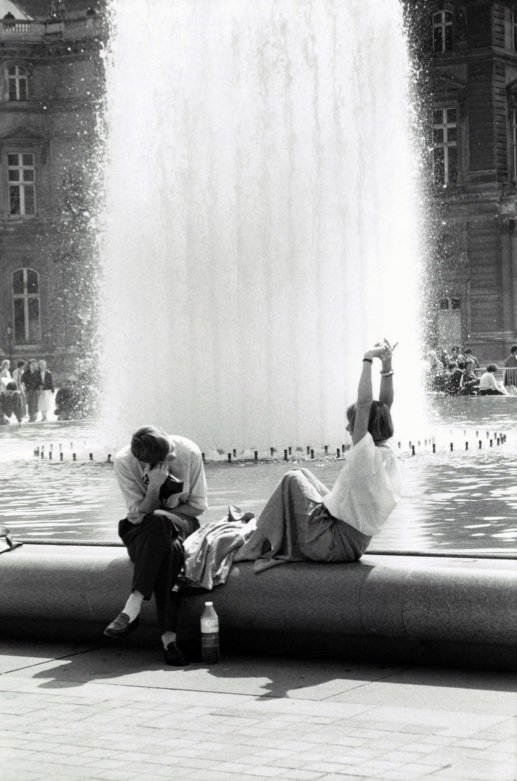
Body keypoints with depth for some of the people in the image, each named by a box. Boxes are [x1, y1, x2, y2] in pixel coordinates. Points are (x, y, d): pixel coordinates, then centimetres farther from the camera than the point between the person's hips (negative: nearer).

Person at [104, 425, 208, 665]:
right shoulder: (124, 462, -17)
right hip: (142, 531, -1)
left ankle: (133, 607, -39)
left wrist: (163, 512, -16)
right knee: (168, 549, -37)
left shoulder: (189, 452, -15)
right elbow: (139, 514, -15)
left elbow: (198, 506, -5)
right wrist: (155, 486, -31)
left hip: (182, 523, 1)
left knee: (158, 521, -37)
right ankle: (168, 636, -41)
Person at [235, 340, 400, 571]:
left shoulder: (366, 454, -23)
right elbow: (385, 405, 7)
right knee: (302, 475, 20)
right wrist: (387, 366, 2)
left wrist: (368, 361, -23)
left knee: (293, 480, 3)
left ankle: (261, 545, 12)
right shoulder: (388, 456, 0)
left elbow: (364, 402, -29)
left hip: (336, 542, -9)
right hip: (356, 543, 9)